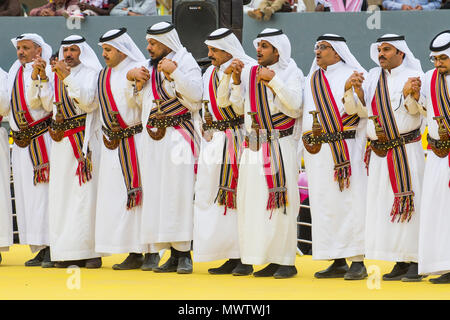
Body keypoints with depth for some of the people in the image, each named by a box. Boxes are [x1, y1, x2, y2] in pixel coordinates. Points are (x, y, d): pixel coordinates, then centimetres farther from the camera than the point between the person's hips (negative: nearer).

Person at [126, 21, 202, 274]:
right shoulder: (150, 67, 18)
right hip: (154, 138, 7)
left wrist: (175, 72, -21)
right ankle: (173, 255, 7)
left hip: (179, 136, -7)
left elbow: (196, 95, -14)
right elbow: (140, 100, 25)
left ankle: (185, 253, -10)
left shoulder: (185, 62, -2)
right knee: (158, 195, 3)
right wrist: (132, 78, 9)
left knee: (180, 192, -12)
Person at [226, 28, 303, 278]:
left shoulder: (291, 73, 0)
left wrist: (274, 81, -15)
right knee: (249, 201, 3)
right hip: (253, 146, 5)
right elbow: (240, 108, 11)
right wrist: (237, 81, -1)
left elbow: (294, 108, -11)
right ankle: (249, 259, 8)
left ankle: (285, 262, -1)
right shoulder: (249, 72, 12)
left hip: (280, 146, -5)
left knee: (280, 202, -6)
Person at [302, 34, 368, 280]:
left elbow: (361, 112, -10)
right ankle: (338, 262, 8)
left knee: (349, 201, -9)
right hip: (318, 150, 6)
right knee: (325, 204, 4)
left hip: (346, 147, -6)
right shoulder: (313, 79, 17)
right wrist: (308, 137, 8)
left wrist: (352, 92, -26)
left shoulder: (350, 75, -1)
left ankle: (357, 261, -7)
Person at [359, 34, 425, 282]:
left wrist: (410, 94, -37)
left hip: (407, 151, -5)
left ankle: (415, 262, -6)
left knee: (409, 205, -8)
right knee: (383, 205, 4)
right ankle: (400, 263, 8)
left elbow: (415, 110, -16)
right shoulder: (373, 77, 13)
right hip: (379, 154, 6)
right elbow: (359, 109, 7)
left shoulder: (412, 76, -2)